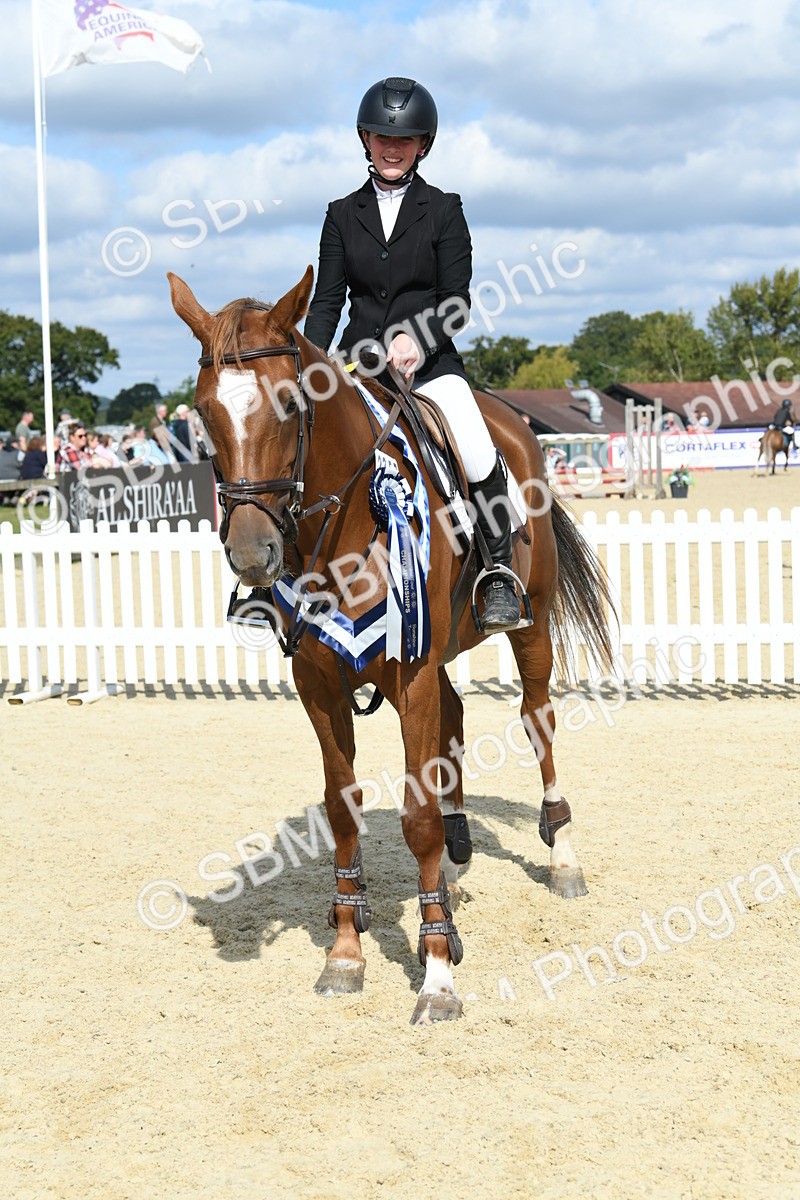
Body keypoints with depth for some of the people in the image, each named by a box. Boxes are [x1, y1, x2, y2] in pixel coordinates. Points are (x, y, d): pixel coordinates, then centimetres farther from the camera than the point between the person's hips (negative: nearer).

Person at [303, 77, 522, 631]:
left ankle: (500, 576, -11)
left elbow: (457, 303, -1)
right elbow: (327, 300, 7)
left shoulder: (444, 210, 5)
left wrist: (415, 339, -21)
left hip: (429, 363, -3)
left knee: (478, 456, -27)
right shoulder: (343, 215, 12)